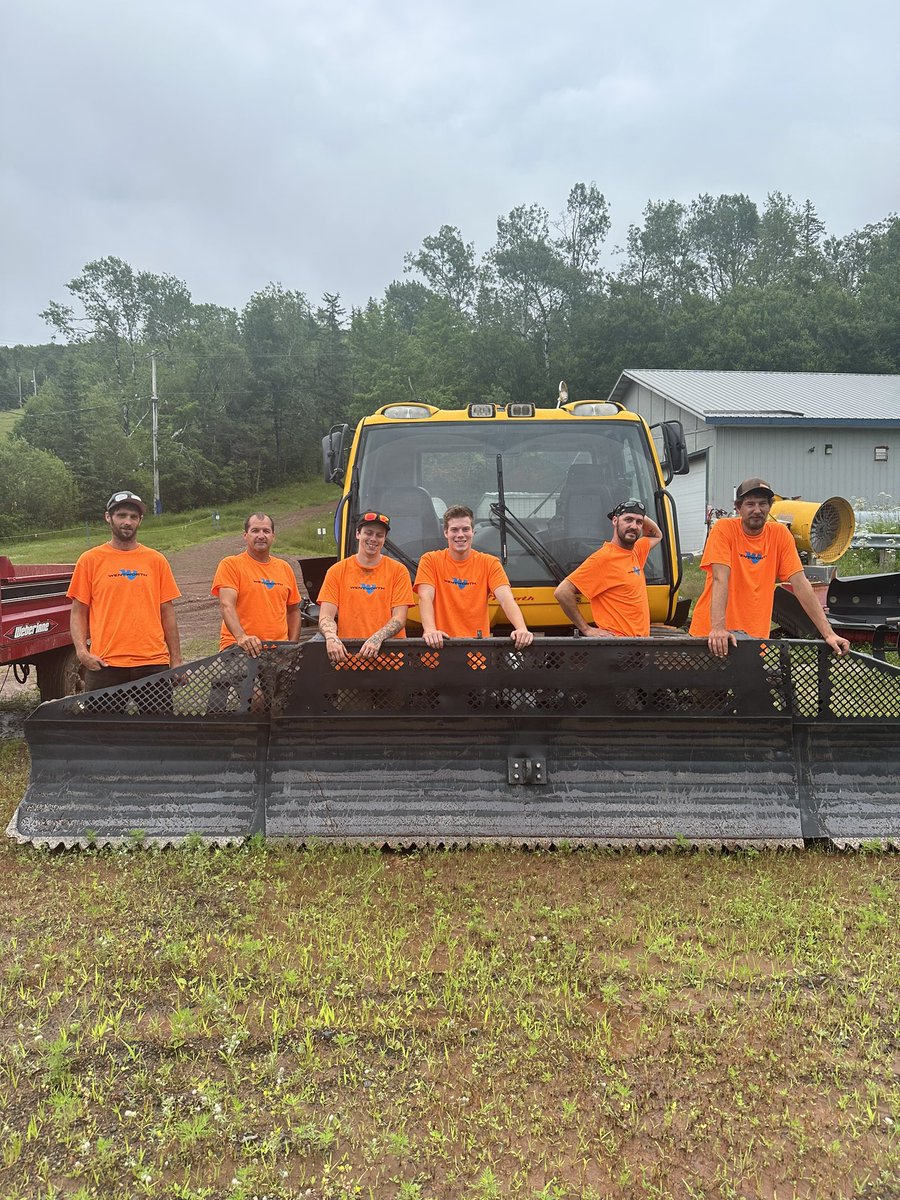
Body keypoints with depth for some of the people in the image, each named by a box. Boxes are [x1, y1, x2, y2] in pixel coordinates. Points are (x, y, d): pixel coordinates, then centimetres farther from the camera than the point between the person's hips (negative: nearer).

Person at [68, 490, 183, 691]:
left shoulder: (156, 560, 8)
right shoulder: (90, 560, 4)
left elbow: (167, 613, 10)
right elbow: (78, 613, 6)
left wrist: (176, 660, 7)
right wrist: (81, 650, -9)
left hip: (153, 662, 2)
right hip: (104, 665, -1)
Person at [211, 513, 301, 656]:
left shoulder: (284, 568, 16)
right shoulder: (230, 565, 2)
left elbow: (293, 610, 22)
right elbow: (227, 605, -11)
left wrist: (292, 646, 10)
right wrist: (241, 637, -26)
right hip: (240, 647, -4)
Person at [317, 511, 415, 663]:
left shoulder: (398, 570, 6)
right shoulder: (337, 571, 9)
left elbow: (400, 618, -1)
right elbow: (326, 616, 2)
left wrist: (377, 638, -19)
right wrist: (331, 637, -19)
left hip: (389, 651, -3)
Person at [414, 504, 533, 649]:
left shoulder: (489, 563, 5)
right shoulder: (430, 560, 3)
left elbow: (506, 599, -7)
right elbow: (425, 598, -10)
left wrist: (522, 629, -26)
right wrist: (430, 630, -29)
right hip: (442, 644, -1)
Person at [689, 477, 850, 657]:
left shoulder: (780, 534, 0)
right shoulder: (724, 529, -8)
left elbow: (800, 584, -2)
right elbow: (720, 579, -19)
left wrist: (828, 633, -9)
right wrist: (718, 628, -31)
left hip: (756, 636, 2)